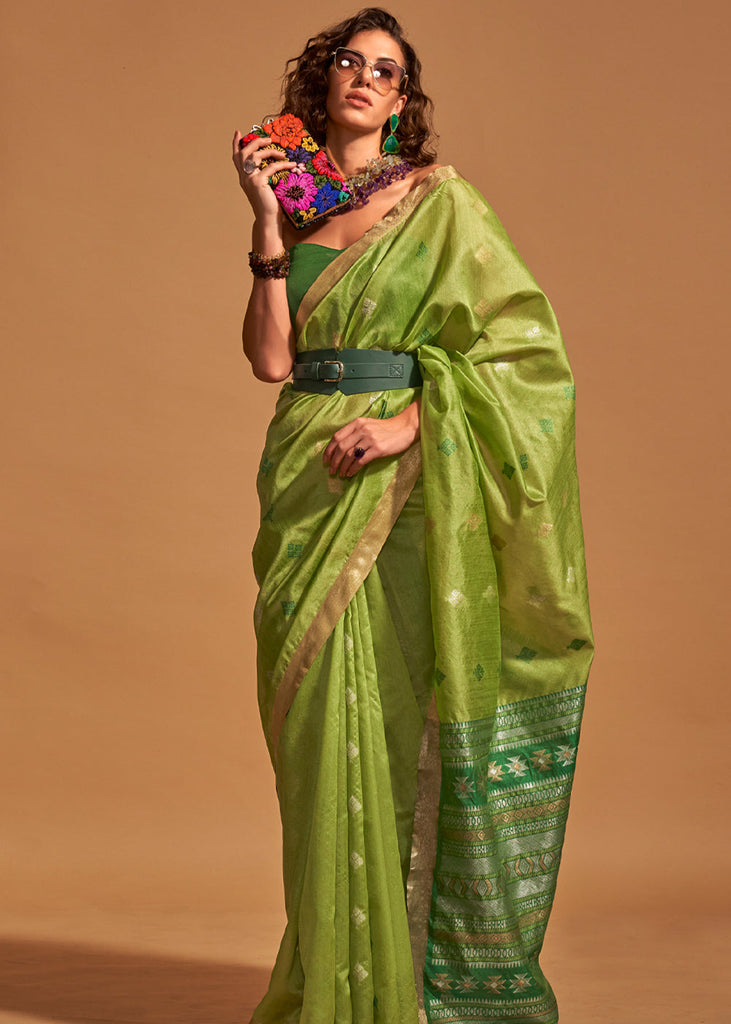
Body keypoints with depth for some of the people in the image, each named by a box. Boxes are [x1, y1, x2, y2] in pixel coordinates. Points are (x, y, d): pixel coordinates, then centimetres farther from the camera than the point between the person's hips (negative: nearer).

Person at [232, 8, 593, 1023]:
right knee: (321, 727, 6)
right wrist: (269, 223, -3)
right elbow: (271, 357, 1)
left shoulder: (442, 201, 2)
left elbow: (521, 342, -5)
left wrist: (409, 422, -15)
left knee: (392, 721, -4)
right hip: (308, 486, 4)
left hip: (401, 488, -4)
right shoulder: (293, 206, 14)